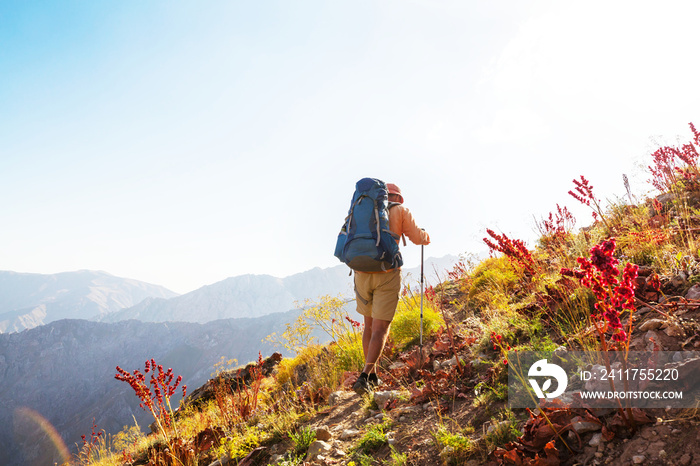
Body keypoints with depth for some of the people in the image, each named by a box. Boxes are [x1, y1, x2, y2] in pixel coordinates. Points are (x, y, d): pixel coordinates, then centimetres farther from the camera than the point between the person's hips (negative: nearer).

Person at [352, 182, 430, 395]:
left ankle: (372, 376, 23)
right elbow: (418, 238, 7)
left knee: (369, 324, 19)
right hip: (387, 274, -4)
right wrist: (426, 236, 31)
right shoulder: (400, 210, 7)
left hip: (362, 273, 4)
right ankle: (364, 377, -17)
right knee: (380, 329, -3)